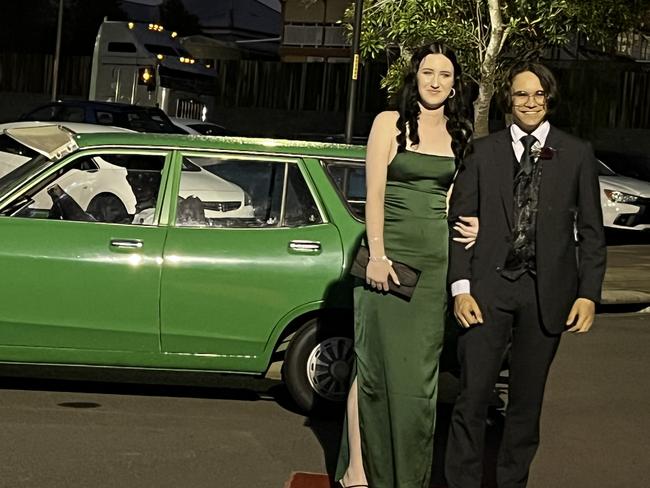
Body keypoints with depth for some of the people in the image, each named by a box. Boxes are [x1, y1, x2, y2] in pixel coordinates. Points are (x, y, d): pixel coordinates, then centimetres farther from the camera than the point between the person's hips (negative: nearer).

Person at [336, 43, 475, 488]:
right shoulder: (390, 123, 0)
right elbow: (374, 193, -6)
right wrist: (377, 254, -14)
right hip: (391, 254, -4)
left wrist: (470, 223, 0)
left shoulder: (458, 135, 13)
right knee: (377, 364, -4)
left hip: (437, 259, 4)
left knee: (420, 371, 8)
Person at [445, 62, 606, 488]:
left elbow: (591, 231, 5)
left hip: (547, 293, 1)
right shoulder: (483, 152, 5)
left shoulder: (577, 154, 6)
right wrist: (461, 287, -5)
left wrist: (588, 293, -2)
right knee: (473, 396, -2)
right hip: (489, 287, -1)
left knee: (527, 401, 10)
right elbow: (459, 220, 3)